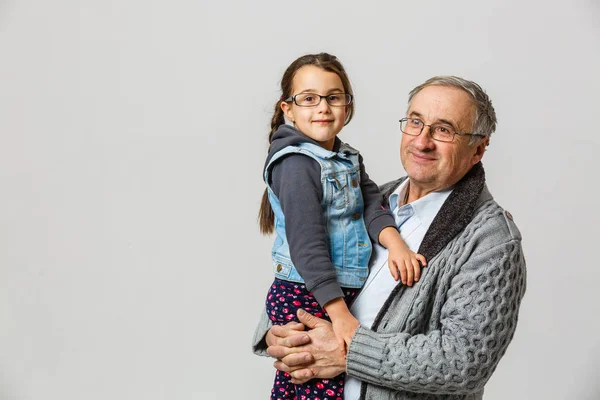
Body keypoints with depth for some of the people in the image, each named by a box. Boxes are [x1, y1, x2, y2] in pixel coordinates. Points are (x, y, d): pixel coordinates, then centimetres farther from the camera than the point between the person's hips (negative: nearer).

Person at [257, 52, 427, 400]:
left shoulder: (348, 159, 11)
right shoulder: (296, 164, -17)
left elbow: (372, 204, -1)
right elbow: (307, 244, -23)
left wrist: (395, 242, -23)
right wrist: (340, 314, -26)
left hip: (340, 291, 8)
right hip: (305, 297, -8)